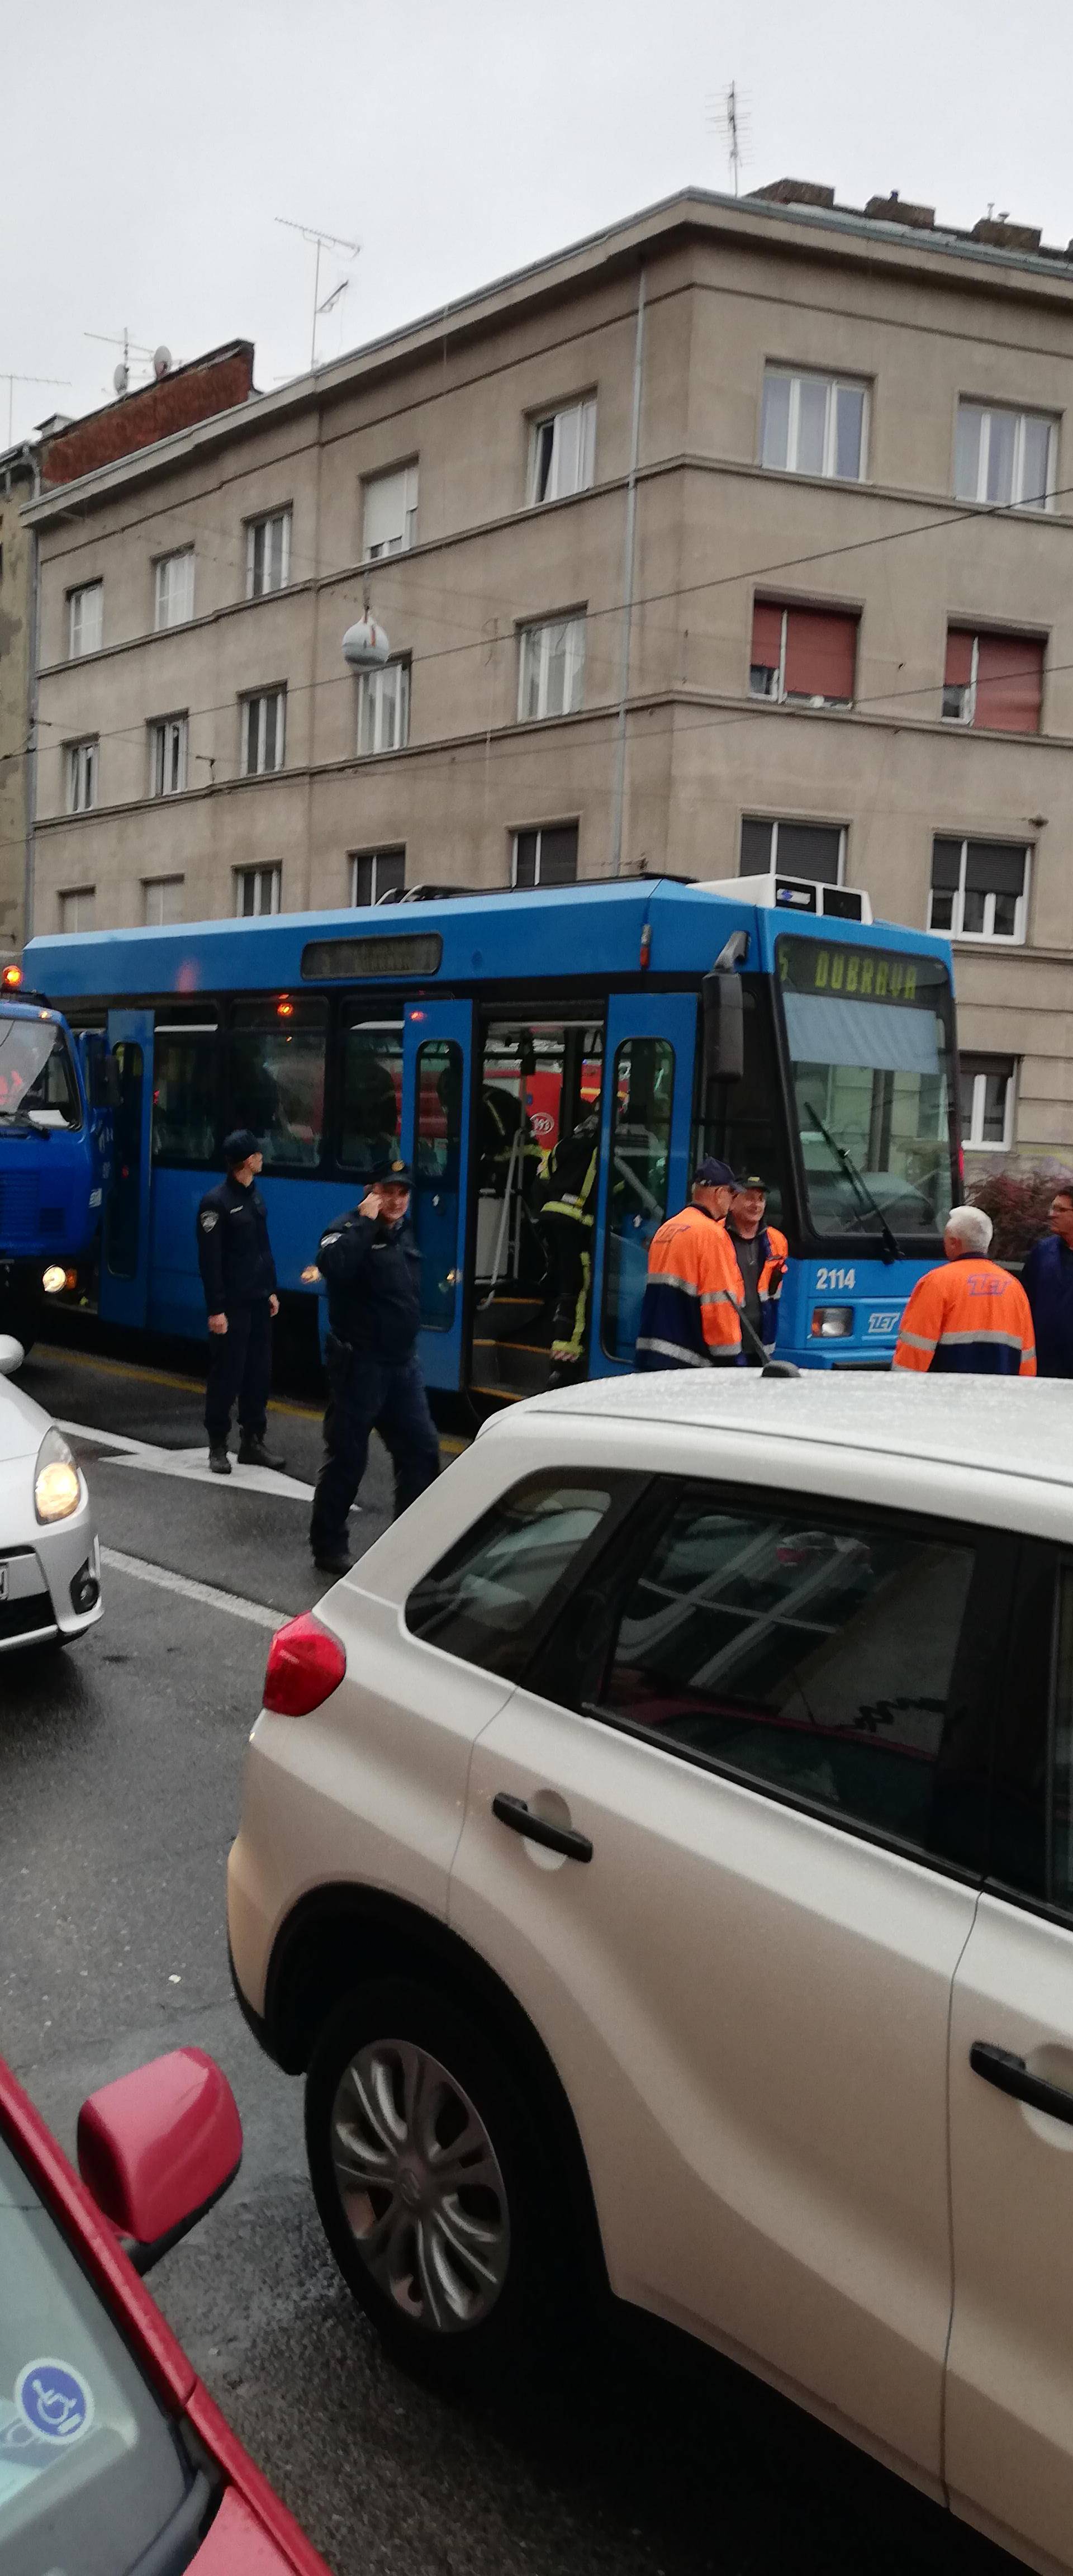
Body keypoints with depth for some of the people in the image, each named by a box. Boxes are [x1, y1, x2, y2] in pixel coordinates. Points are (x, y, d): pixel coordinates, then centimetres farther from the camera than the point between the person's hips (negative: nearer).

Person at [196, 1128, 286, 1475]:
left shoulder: (255, 1195, 11)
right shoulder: (216, 1202, -13)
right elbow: (210, 1261, -14)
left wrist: (271, 1290, 16)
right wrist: (216, 1310, -17)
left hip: (259, 1302, 7)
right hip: (232, 1305, -7)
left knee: (259, 1374, 10)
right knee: (226, 1376, 0)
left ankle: (252, 1443, 20)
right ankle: (218, 1447, 10)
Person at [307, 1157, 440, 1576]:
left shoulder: (404, 1233, 14)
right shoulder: (350, 1229, -11)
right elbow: (334, 1266, -35)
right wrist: (364, 1222, -28)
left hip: (402, 1363, 8)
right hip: (359, 1363, -8)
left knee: (421, 1447, 8)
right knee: (347, 1456, -2)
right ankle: (329, 1546, 11)